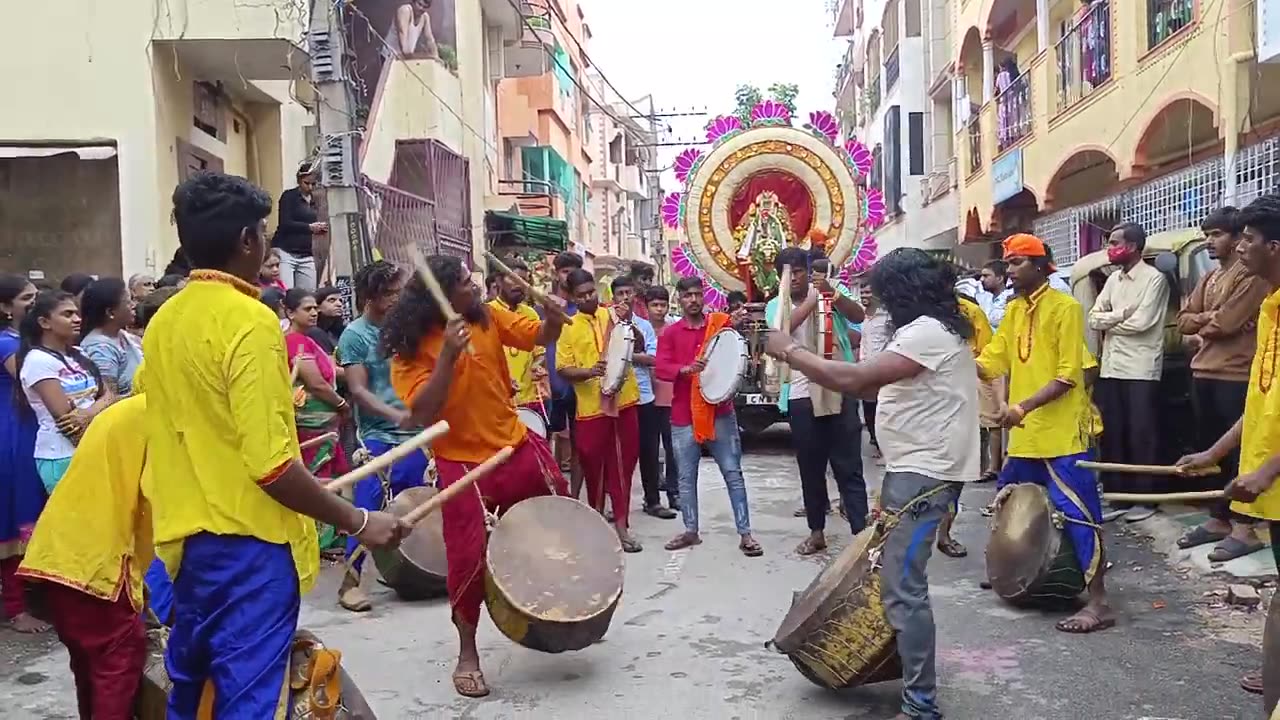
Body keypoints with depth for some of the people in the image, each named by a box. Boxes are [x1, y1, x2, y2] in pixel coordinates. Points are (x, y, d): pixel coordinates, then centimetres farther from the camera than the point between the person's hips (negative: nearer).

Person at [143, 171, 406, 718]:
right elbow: (271, 464, -23)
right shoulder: (251, 322, -18)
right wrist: (356, 521, -16)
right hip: (247, 542, -9)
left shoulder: (163, 321, 8)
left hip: (186, 535, 9)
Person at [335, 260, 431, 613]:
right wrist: (395, 415, -28)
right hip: (376, 437, -5)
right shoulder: (354, 334, -7)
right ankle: (351, 580, 0)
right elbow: (358, 390, -14)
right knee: (367, 509, -8)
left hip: (413, 433, 6)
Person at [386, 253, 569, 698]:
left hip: (516, 445, 6)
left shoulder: (487, 317, -2)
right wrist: (448, 355, -34)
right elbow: (422, 415, -26)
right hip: (461, 462, -5)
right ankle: (467, 654, 13)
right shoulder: (410, 349, -16)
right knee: (469, 557, -8)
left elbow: (539, 337, 2)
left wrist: (553, 320, -21)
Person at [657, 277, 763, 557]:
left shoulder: (721, 323, 4)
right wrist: (685, 369, -25)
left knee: (733, 473, 1)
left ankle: (745, 534, 6)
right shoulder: (670, 333, 4)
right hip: (683, 416, 1)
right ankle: (691, 531, 22)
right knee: (686, 477, 9)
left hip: (720, 411, -1)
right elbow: (660, 367, -7)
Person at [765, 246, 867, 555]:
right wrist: (813, 299, -24)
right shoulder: (776, 305, 7)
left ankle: (860, 533, 1)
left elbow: (858, 315, -12)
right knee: (810, 467, 11)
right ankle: (817, 532, 23)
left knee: (849, 466, 0)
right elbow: (784, 329, -16)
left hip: (840, 390, -2)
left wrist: (834, 294, -29)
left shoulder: (833, 289, 4)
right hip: (801, 394, 2)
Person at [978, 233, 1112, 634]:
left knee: (1077, 513, -7)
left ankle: (1098, 603, -2)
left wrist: (1024, 407, -25)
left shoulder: (1065, 307, -11)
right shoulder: (1013, 310, 13)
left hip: (1061, 432, -8)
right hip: (1025, 433, 8)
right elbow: (992, 361, 7)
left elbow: (1068, 376, -16)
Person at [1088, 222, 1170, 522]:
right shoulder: (1113, 279, 15)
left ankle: (1145, 499, 7)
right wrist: (1122, 313, -9)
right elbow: (1093, 318, 7)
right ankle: (1115, 493, 19)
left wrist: (1109, 323, -2)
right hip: (1110, 368, 7)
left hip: (1140, 370, -7)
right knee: (1111, 434, 10)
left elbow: (1142, 322, -17)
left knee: (1141, 435, -1)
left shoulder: (1154, 278, -7)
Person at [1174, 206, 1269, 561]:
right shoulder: (1209, 277, 18)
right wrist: (1209, 318, -8)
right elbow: (1183, 319, 11)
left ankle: (1244, 528, 1)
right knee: (1212, 449, 12)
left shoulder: (1251, 274, -9)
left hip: (1235, 377, -8)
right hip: (1203, 374, 8)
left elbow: (1227, 323, -17)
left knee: (1238, 451, -4)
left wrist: (1200, 330, 1)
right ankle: (1218, 518, 21)